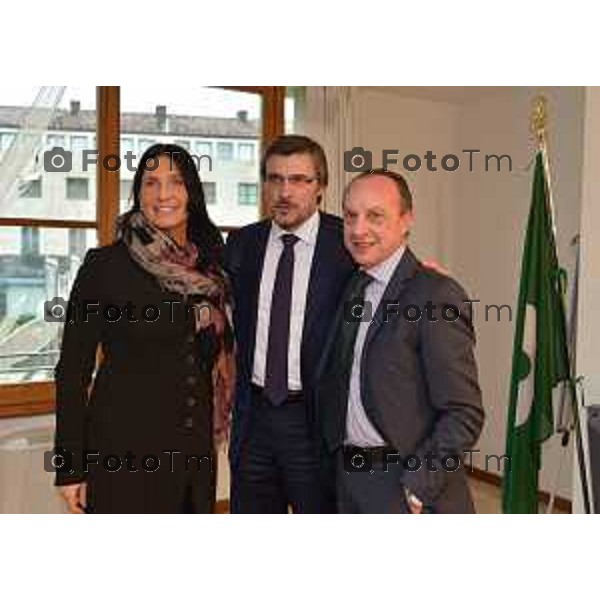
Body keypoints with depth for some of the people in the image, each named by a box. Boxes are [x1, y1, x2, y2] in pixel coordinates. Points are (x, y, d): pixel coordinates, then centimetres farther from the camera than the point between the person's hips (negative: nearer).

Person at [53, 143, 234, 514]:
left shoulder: (211, 267, 6)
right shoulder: (105, 265, -8)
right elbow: (73, 369, -7)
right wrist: (70, 468, -9)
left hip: (193, 449, 5)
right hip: (124, 447, -4)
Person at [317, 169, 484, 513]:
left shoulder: (436, 296, -16)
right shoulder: (354, 290, 7)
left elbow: (464, 414, -17)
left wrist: (416, 488, -18)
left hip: (408, 488, -7)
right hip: (350, 481, 7)